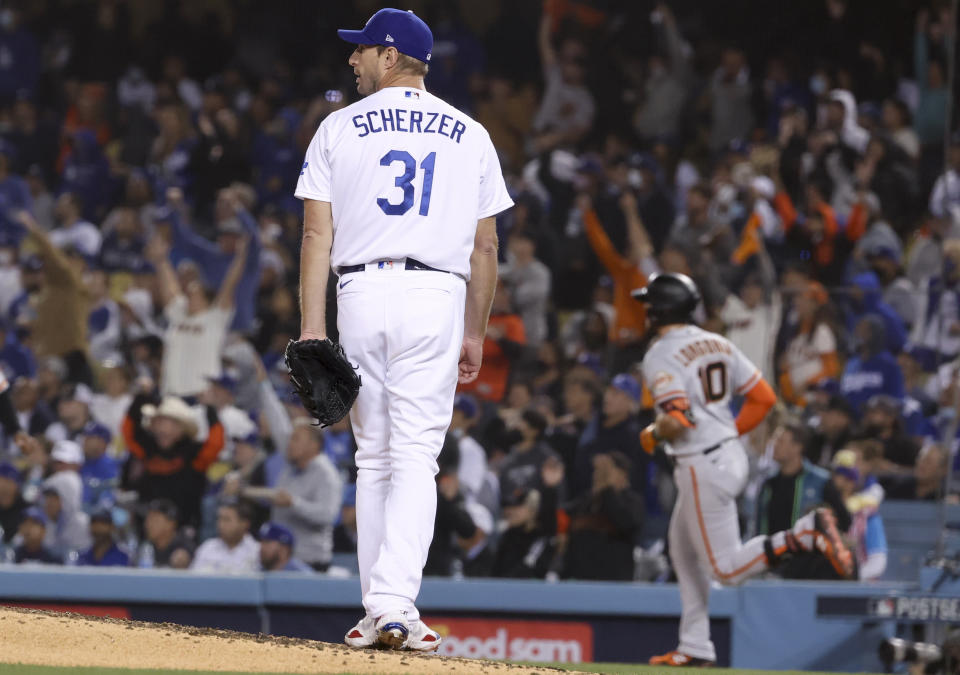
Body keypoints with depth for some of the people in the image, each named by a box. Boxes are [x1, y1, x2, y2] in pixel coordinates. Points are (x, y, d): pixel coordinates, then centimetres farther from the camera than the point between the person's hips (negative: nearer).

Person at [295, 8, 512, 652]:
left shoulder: (339, 128, 6)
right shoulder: (471, 136, 11)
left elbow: (317, 234, 0)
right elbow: (486, 247, 9)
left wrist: (312, 327, -2)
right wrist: (475, 333, 15)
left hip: (360, 293, 0)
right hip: (437, 298, 0)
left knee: (374, 455, 10)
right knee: (416, 456, -5)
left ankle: (377, 613, 12)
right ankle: (396, 605, -21)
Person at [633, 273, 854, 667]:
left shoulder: (660, 357, -14)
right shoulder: (718, 345, 9)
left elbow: (677, 419, -26)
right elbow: (763, 398, 9)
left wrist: (652, 435, -5)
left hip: (702, 467, -9)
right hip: (732, 453, 9)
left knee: (728, 568, -6)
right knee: (684, 550, 21)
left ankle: (808, 533, -21)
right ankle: (695, 647, 23)